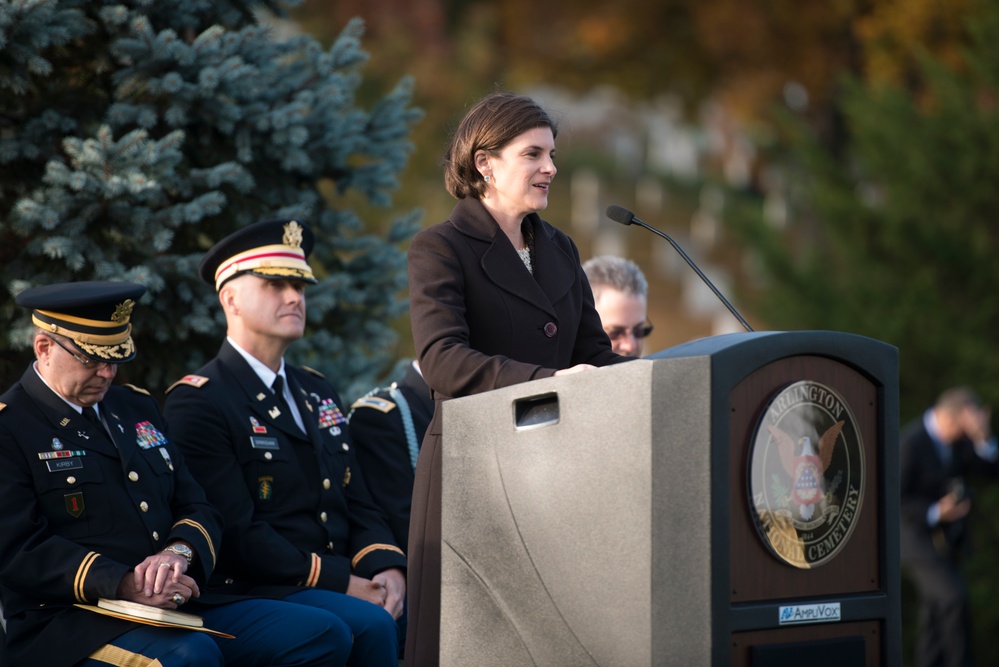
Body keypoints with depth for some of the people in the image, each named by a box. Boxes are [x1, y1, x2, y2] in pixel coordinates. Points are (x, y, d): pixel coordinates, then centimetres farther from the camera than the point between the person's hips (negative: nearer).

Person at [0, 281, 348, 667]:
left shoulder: (137, 407, 21)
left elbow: (198, 511, 17)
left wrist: (180, 552, -9)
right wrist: (123, 584, -26)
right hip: (70, 628, -8)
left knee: (325, 635, -9)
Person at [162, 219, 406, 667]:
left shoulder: (316, 392, 21)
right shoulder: (196, 403, -5)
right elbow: (236, 533, -13)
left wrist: (387, 568, -5)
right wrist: (339, 582, -17)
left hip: (345, 584, 7)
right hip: (253, 594, -7)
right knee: (372, 625, -31)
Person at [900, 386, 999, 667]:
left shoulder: (959, 438, -1)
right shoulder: (911, 442, -23)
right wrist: (936, 513, -30)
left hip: (945, 536, 8)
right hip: (914, 536, -8)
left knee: (937, 607, 12)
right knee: (953, 596, -18)